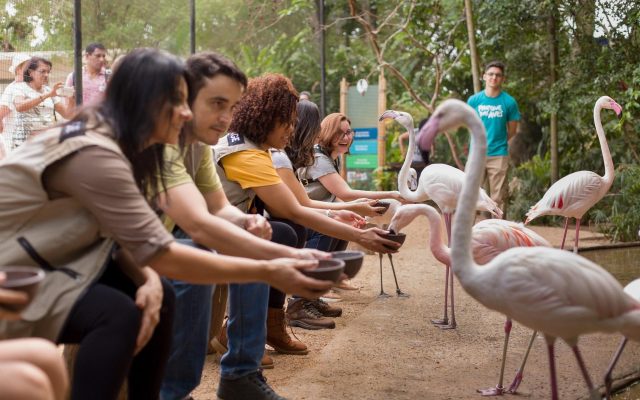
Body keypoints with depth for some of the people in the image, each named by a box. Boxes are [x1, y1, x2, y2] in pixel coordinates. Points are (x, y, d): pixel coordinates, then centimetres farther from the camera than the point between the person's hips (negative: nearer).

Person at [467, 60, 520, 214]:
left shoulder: (509, 102, -2)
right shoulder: (474, 100, 2)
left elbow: (512, 131, 7)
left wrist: (497, 142, 11)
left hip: (499, 155, -1)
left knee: (498, 198, 1)